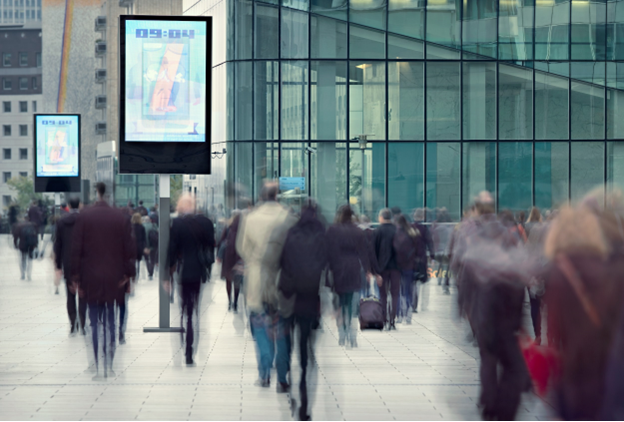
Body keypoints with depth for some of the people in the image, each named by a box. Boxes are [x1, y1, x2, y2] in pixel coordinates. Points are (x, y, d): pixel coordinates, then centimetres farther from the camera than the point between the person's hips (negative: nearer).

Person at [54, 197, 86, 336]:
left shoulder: (61, 222, 2)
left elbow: (57, 245, 4)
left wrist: (58, 266, 9)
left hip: (68, 263, 2)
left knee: (70, 295, 8)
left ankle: (73, 326, 5)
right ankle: (82, 325, -2)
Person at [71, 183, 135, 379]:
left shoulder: (84, 216, -5)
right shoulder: (121, 218, -2)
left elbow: (76, 249, -4)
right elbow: (129, 249, -1)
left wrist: (76, 277, 2)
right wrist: (128, 274, 8)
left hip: (90, 279, -1)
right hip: (113, 279, 1)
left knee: (94, 323, 3)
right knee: (110, 322, 7)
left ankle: (97, 368, 2)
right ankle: (109, 367, 6)